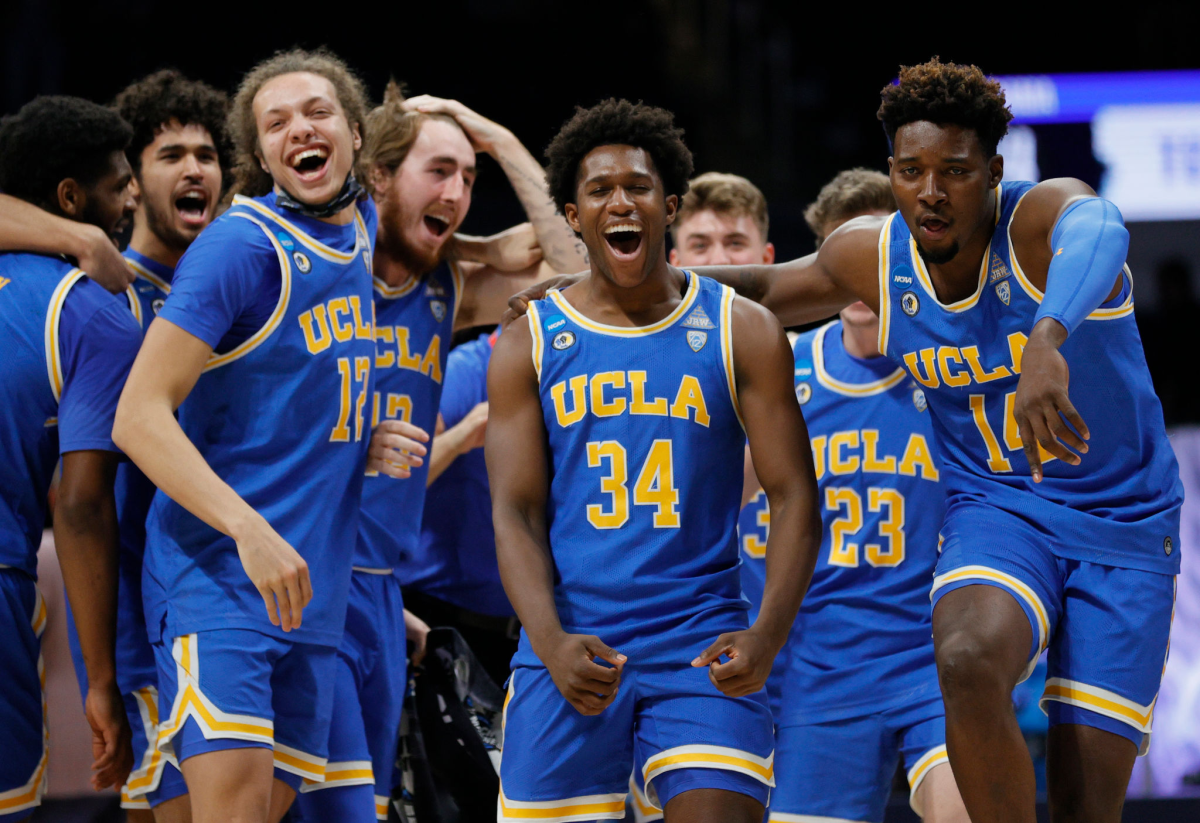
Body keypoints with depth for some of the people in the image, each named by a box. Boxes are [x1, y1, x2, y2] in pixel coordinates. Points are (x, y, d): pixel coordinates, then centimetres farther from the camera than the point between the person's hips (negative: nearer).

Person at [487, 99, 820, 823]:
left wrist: (768, 635, -14)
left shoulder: (743, 334, 5)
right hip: (569, 648, 1)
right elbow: (515, 512, 0)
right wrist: (553, 644, -17)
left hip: (704, 649, -1)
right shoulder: (528, 346, 7)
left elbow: (794, 496, 3)